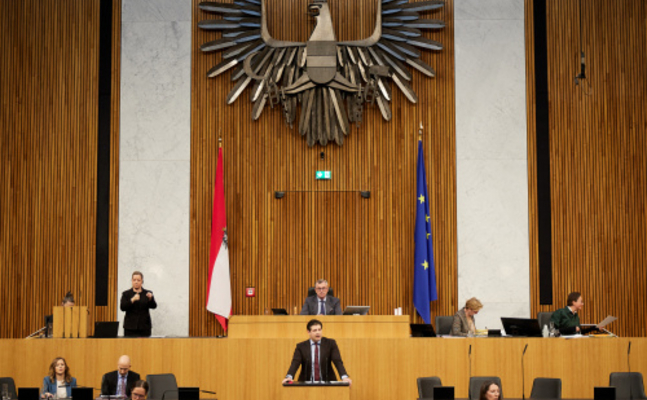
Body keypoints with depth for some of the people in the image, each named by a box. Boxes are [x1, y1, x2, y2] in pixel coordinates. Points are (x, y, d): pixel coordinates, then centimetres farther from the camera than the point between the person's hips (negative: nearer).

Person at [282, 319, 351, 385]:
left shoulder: (330, 343, 5)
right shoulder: (301, 347, 5)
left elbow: (338, 361, -5)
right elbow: (295, 363, -8)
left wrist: (344, 377, -23)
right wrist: (289, 377, -29)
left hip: (326, 383, 0)